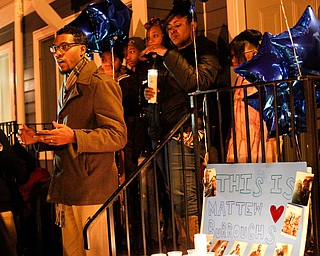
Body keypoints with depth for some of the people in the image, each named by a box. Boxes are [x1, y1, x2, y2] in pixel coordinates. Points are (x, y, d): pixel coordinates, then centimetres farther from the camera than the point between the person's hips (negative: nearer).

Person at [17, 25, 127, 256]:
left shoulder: (100, 83, -8)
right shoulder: (67, 87, 22)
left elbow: (118, 136, -16)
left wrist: (74, 137, -26)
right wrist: (38, 139, 13)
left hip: (90, 186, -8)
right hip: (66, 186, 8)